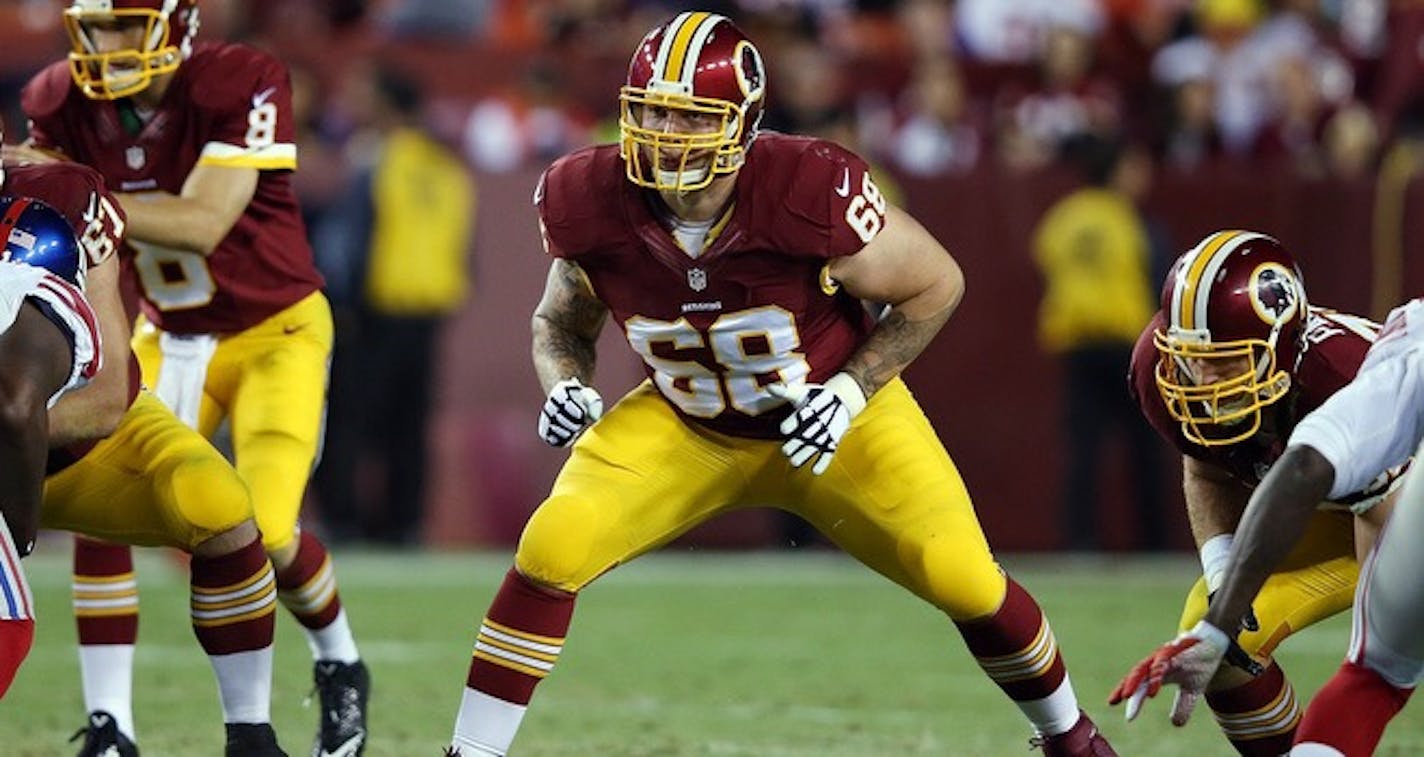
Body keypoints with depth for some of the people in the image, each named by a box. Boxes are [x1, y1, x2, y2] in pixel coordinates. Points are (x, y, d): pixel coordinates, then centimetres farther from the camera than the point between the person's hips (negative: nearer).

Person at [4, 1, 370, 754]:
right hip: (168, 341, 4)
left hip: (275, 331, -4)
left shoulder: (240, 86, -26)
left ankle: (340, 666, 17)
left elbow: (203, 224, -33)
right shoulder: (69, 103, -11)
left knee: (263, 531, -15)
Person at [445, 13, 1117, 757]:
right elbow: (562, 321, 1)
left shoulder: (809, 192, -32)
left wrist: (849, 392, -23)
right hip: (685, 428, 2)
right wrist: (564, 387, -20)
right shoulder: (594, 204, -22)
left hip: (834, 418, -2)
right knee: (551, 549, -19)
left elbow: (935, 286, -15)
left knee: (963, 578, -10)